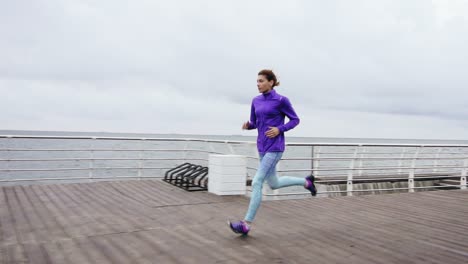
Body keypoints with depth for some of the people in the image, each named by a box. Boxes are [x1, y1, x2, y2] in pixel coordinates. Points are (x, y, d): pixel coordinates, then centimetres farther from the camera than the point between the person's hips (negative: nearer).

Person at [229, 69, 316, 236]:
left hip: (275, 148, -8)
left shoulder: (281, 100, -8)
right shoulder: (256, 101, 9)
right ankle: (306, 182, 38)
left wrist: (279, 129, -16)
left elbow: (295, 120, -1)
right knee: (274, 184, 17)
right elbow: (254, 123, 16)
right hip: (262, 147, 8)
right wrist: (247, 125, -7)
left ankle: (247, 224, -7)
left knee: (256, 182, -13)